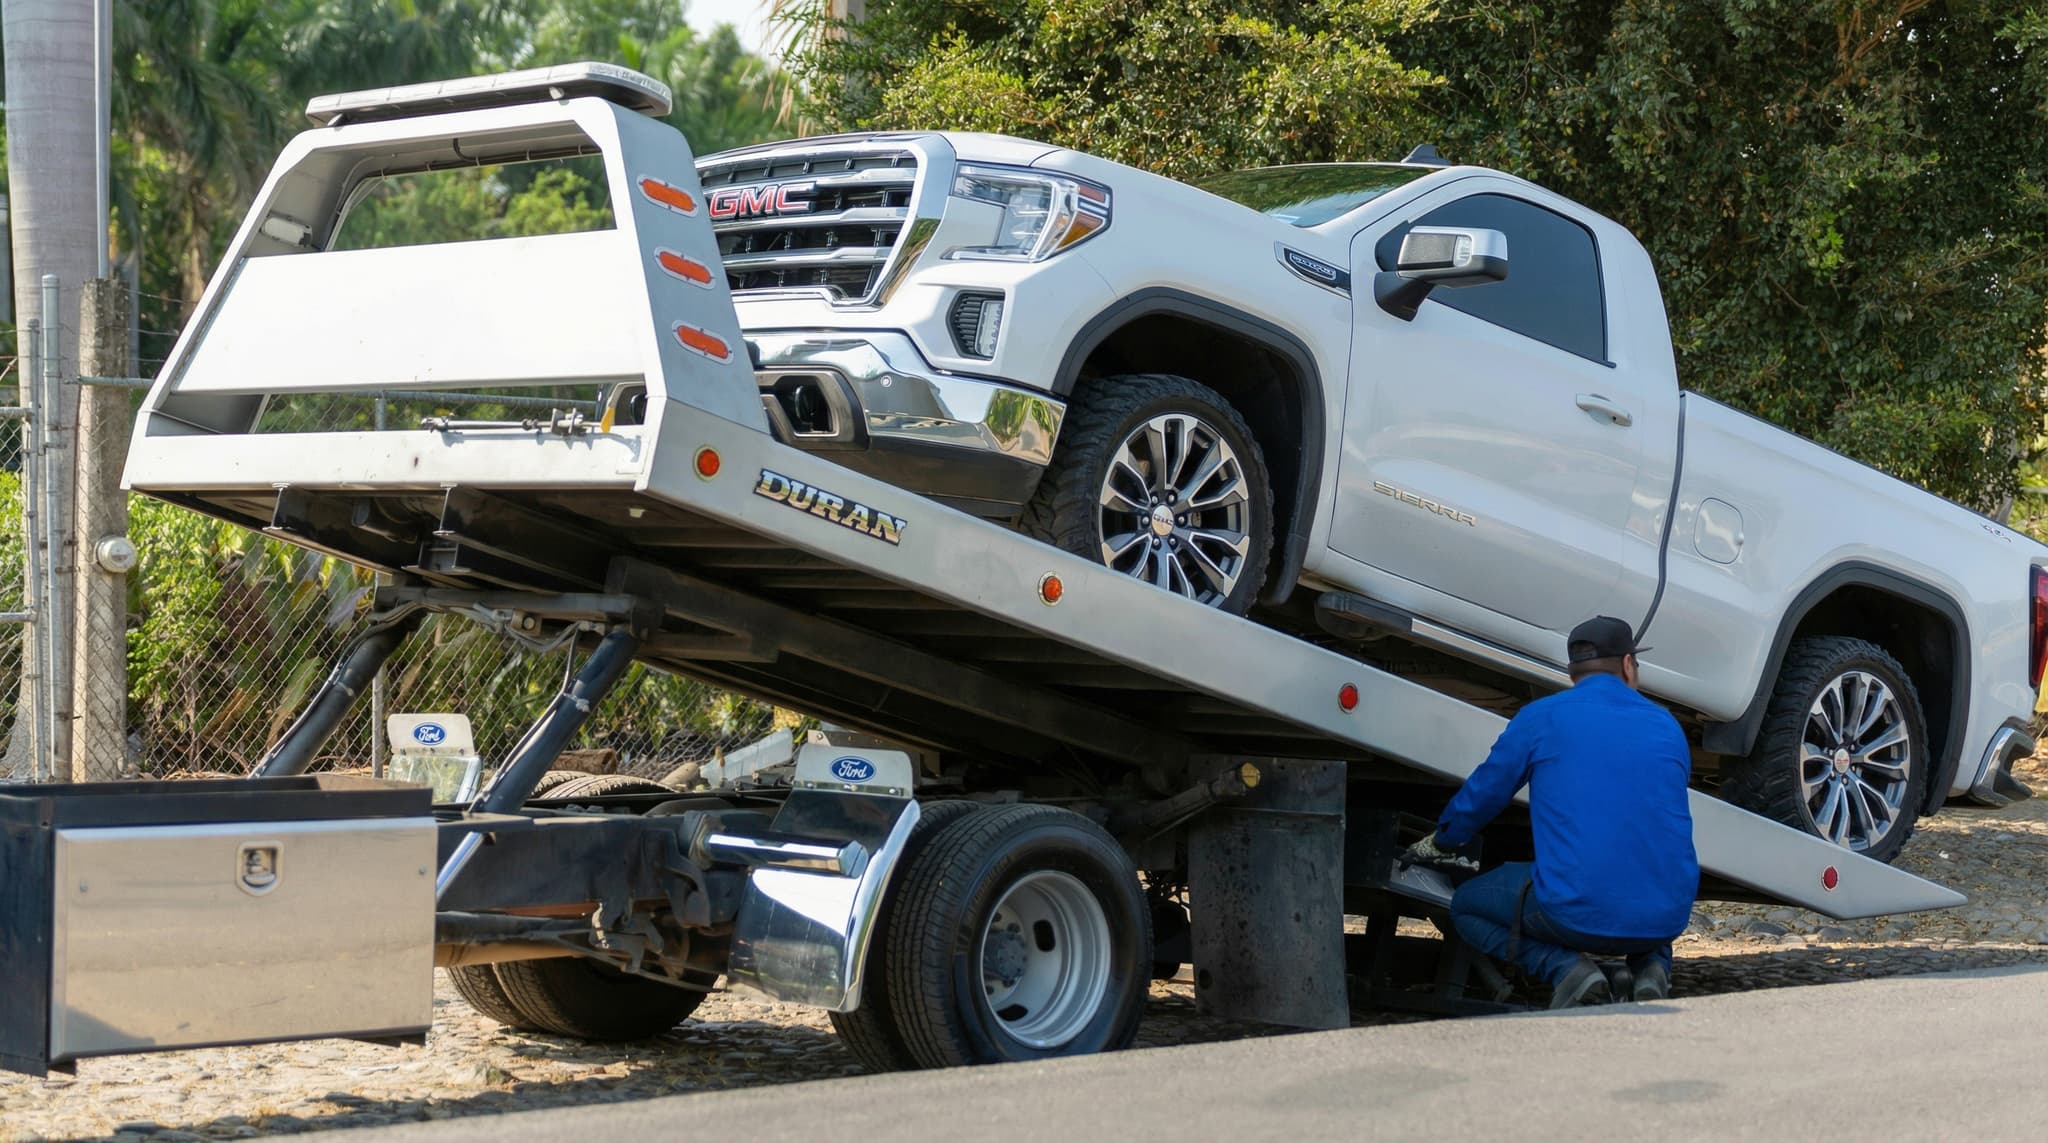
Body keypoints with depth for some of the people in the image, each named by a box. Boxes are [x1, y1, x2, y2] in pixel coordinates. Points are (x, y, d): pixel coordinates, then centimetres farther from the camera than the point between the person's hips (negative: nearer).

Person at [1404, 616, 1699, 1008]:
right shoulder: (1667, 726, 15)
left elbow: (1481, 795, 16)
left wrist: (1440, 842, 39)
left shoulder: (1541, 717, 4)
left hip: (1576, 913, -4)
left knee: (1466, 906, 22)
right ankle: (1650, 965, 9)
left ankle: (1565, 969, -2)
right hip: (1667, 919, 4)